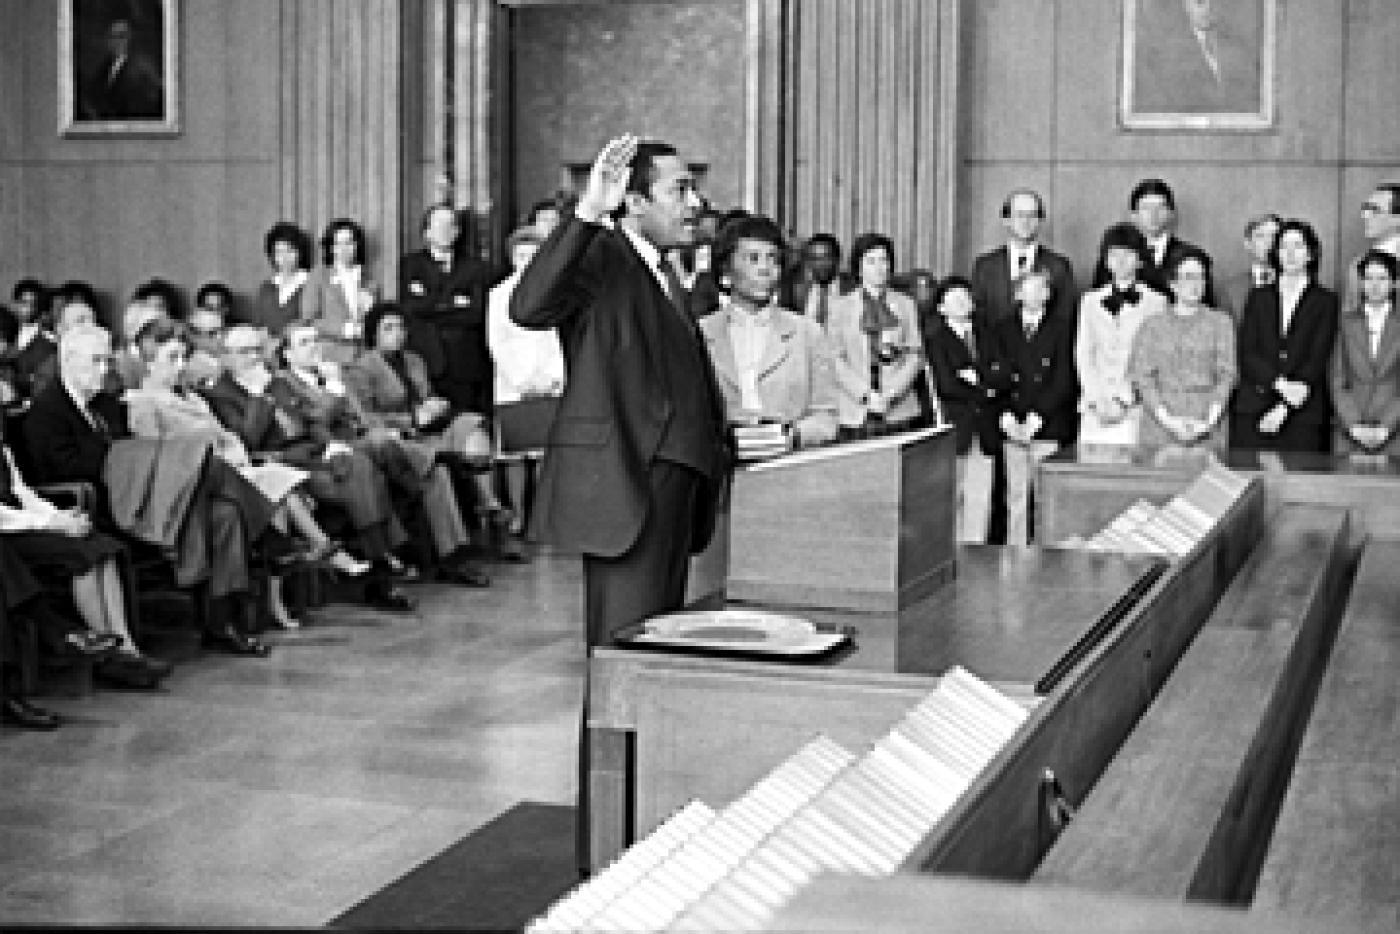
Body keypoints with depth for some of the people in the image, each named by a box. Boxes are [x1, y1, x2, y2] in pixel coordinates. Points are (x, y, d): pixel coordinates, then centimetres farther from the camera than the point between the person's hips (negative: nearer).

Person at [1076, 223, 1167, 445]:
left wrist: (1124, 400, -9)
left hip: (1135, 408, -3)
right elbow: (1083, 354, 10)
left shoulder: (1155, 302, 4)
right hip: (1095, 408, 3)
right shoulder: (1090, 300, 15)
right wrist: (1097, 399, -3)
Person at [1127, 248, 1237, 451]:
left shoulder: (1221, 322, 10)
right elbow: (1141, 377, 2)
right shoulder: (1152, 325, 10)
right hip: (1160, 425, 0)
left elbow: (1227, 375, 3)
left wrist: (1208, 422, -9)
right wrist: (1168, 420, -9)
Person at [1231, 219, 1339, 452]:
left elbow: (1318, 360, -1)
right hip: (1252, 410, 2)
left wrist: (1284, 408, -11)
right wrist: (1280, 383, -13)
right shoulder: (1259, 297, 15)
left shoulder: (1325, 301, 8)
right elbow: (1245, 353, 4)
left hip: (1302, 415, -2)